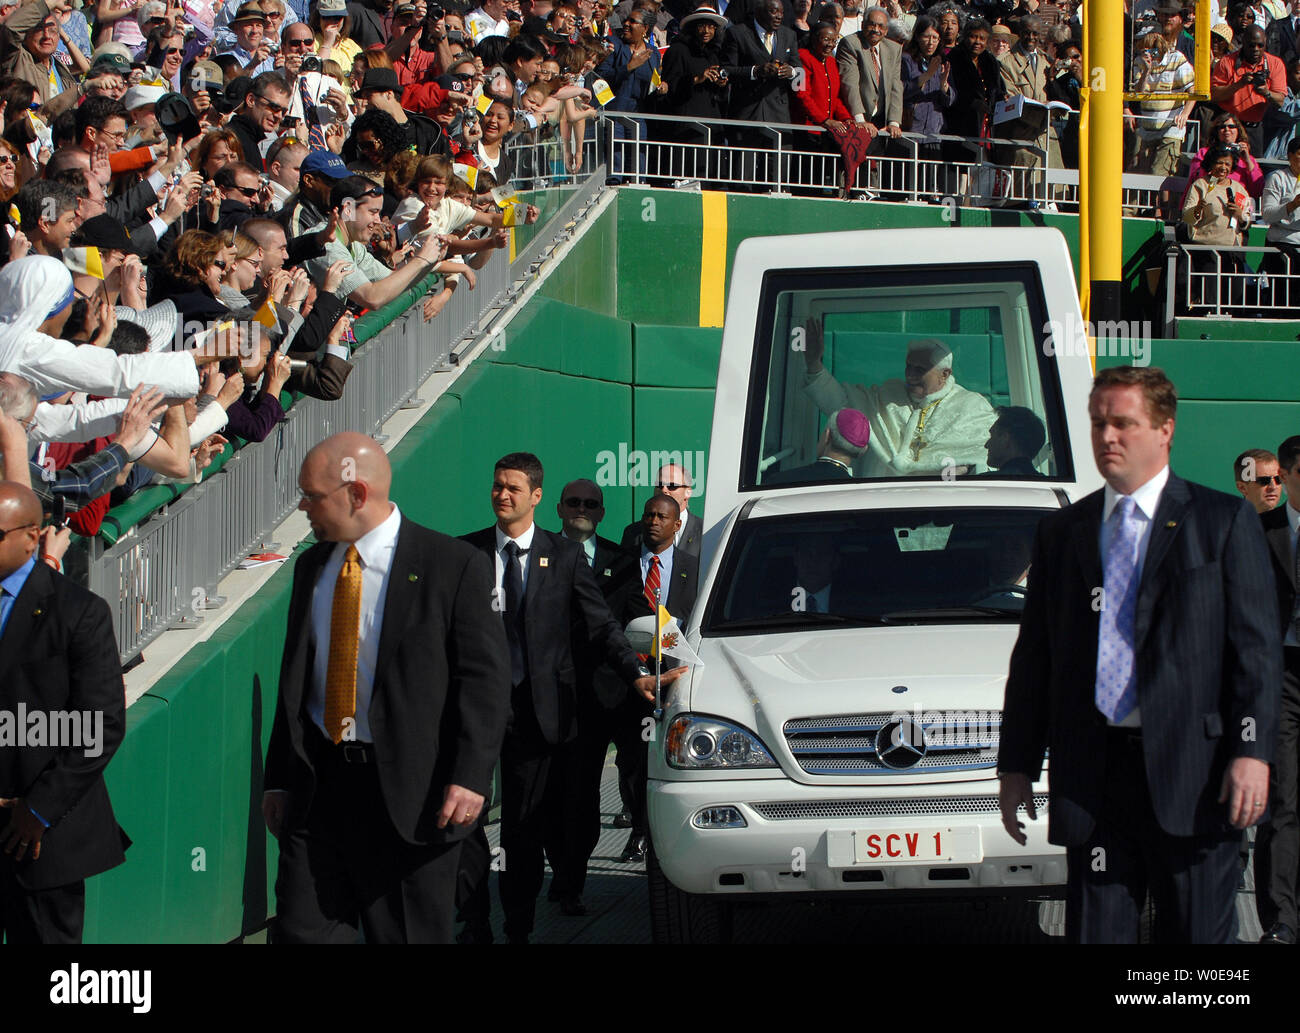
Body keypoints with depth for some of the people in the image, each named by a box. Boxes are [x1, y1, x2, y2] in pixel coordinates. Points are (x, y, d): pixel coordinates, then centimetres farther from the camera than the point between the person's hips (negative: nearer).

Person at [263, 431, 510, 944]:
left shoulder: (453, 565, -5)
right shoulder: (312, 566, 14)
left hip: (411, 794, -5)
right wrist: (279, 778, 14)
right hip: (317, 784, 5)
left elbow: (484, 677, -8)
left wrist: (470, 776, -17)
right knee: (302, 931, 0)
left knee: (406, 935, 1)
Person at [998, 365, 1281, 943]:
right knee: (1095, 933, 3)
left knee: (1199, 936, -1)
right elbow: (1034, 656, 16)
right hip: (1092, 778, 3)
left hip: (1191, 772, -3)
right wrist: (1017, 765, 11)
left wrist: (1252, 753, -11)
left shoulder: (1224, 522, 4)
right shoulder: (1061, 532, 15)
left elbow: (1257, 647, -1)